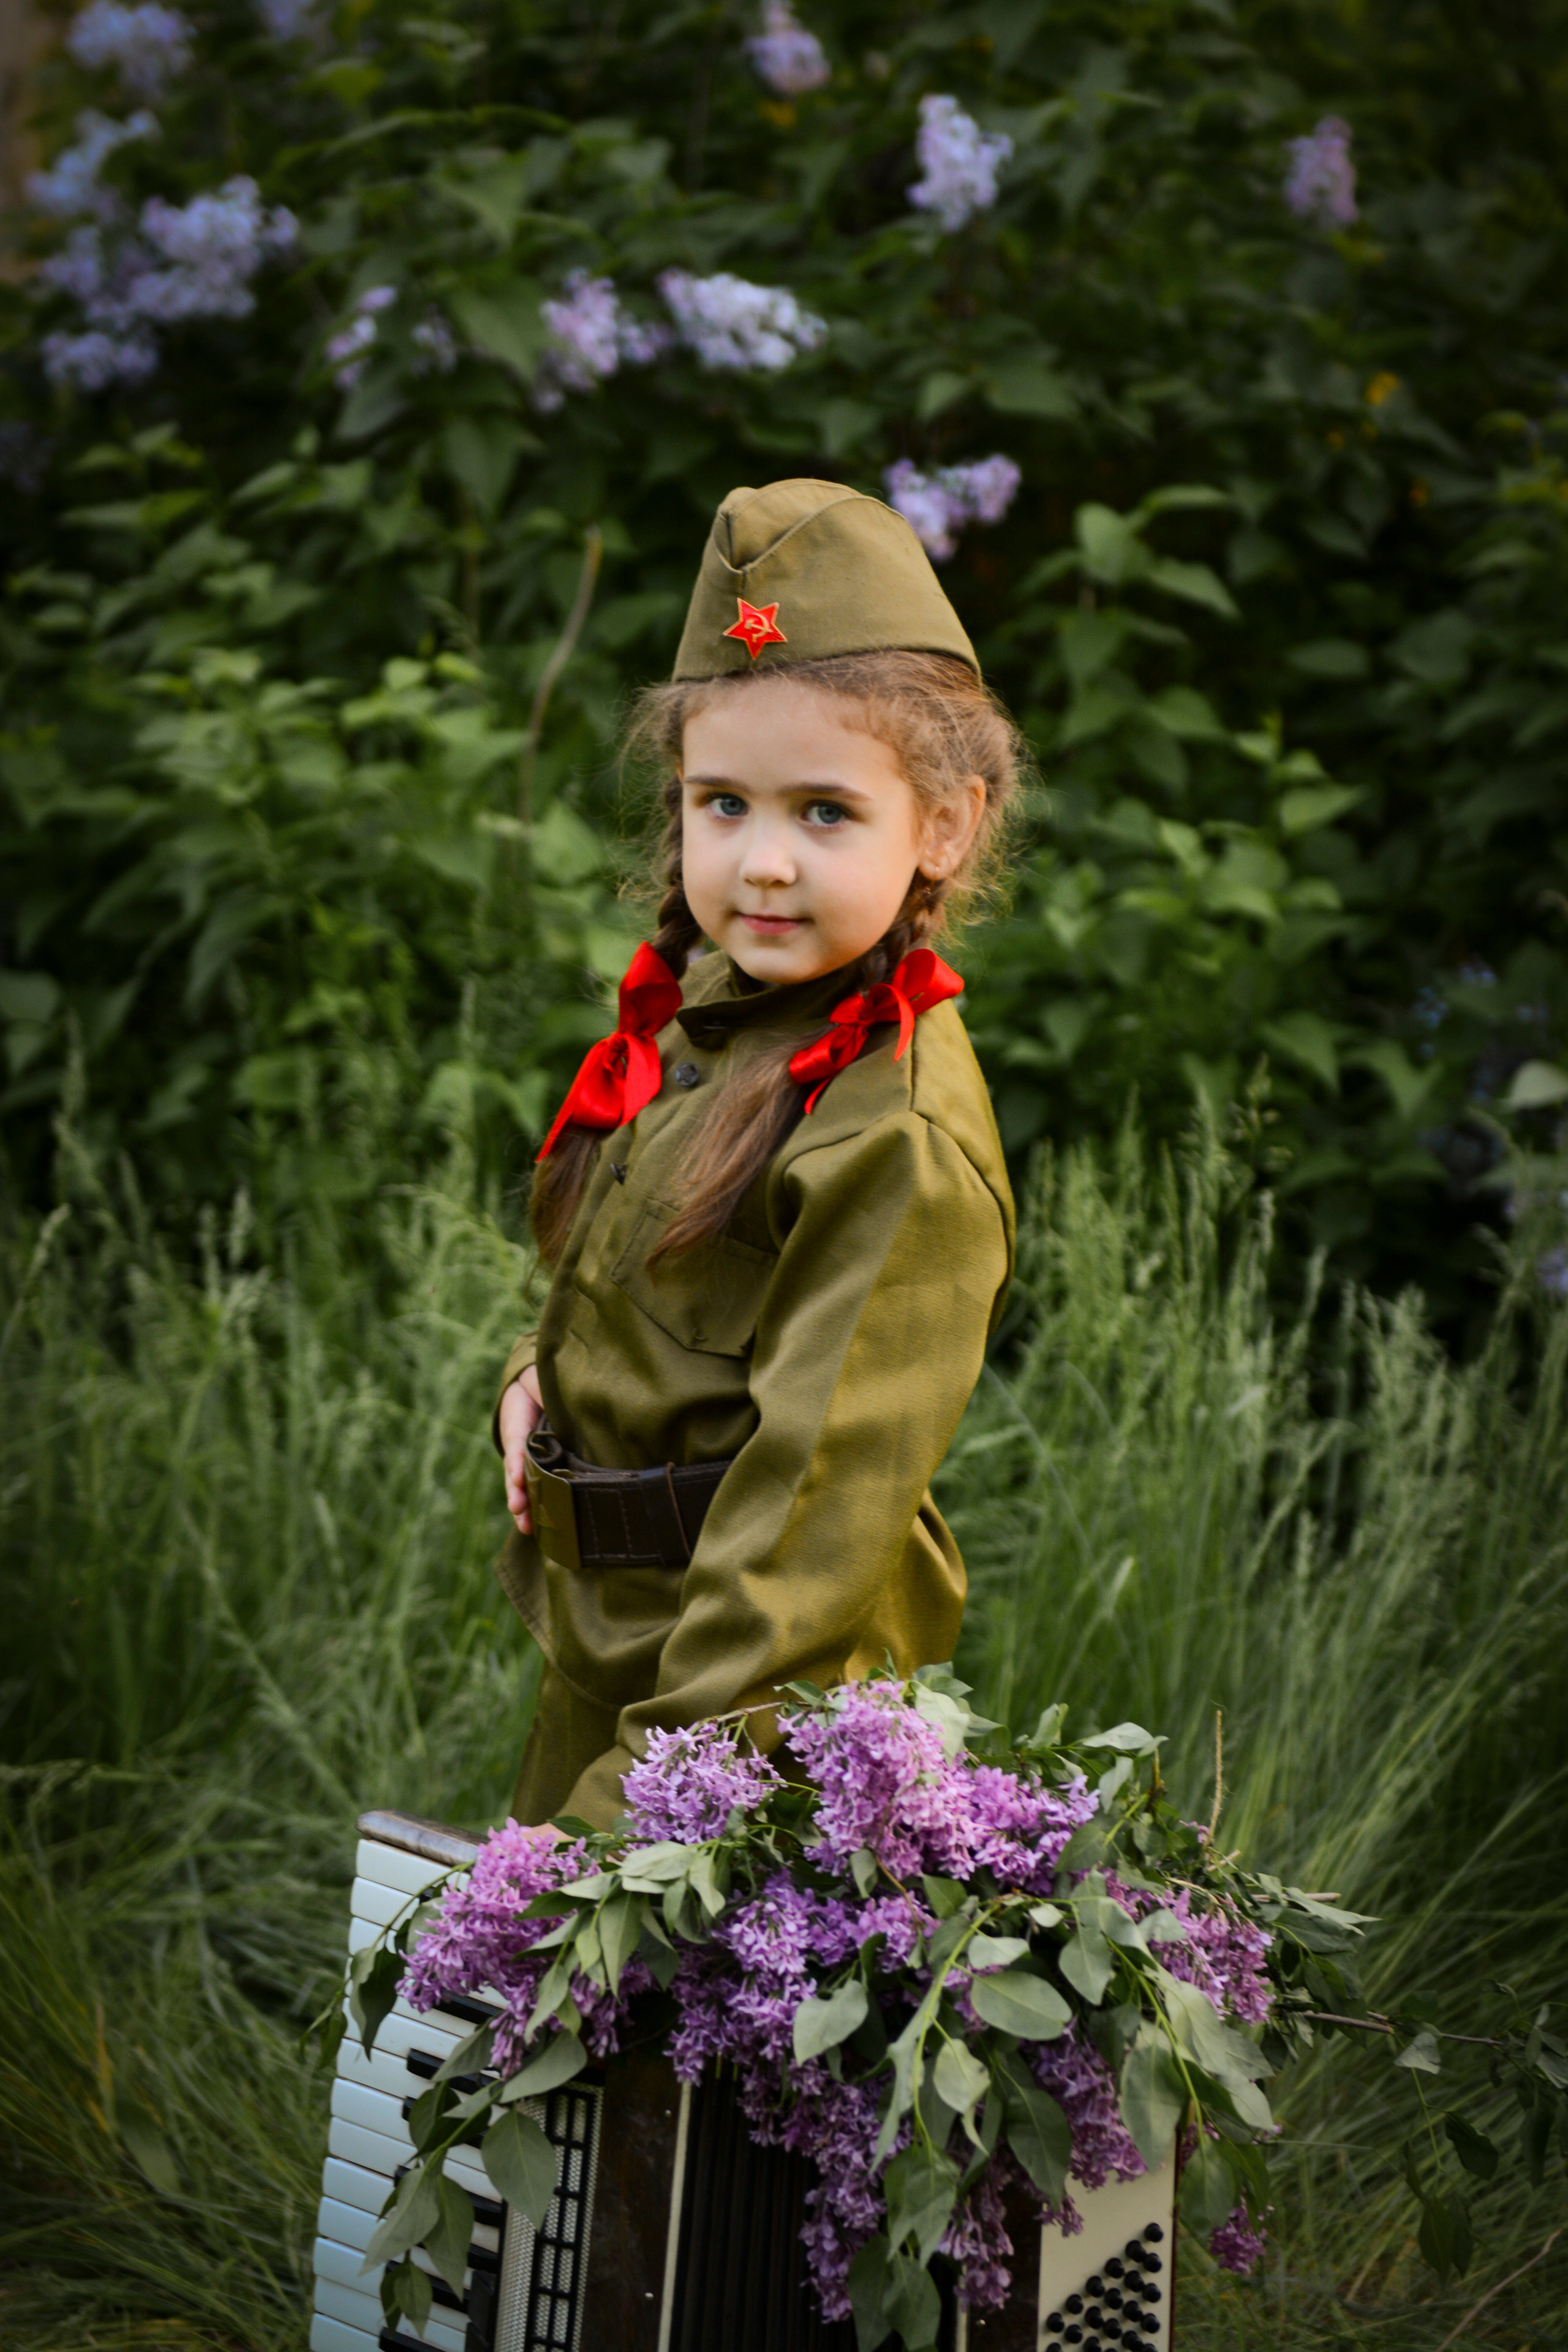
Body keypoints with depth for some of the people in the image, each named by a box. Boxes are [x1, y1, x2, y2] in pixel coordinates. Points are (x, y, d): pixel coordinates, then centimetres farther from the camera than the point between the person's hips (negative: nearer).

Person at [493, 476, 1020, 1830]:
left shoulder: (901, 1143, -23)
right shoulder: (703, 1007, 3)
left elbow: (825, 1484, -25)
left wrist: (673, 1778, -27)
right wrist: (547, 1372, 1)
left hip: (750, 1685, -8)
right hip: (604, 1641, 8)